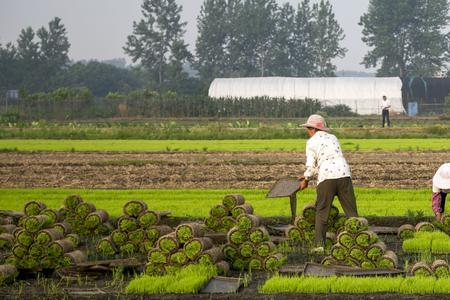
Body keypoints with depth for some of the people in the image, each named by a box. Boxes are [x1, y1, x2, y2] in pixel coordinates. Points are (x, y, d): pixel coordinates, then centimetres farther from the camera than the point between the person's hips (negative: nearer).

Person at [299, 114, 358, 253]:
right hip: (344, 174, 4)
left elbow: (311, 165, 2)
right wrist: (308, 175, 29)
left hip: (326, 178, -4)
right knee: (351, 211, 5)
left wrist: (306, 180, 19)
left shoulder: (311, 142, 7)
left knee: (321, 212, 6)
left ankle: (319, 245, 0)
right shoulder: (333, 138, 23)